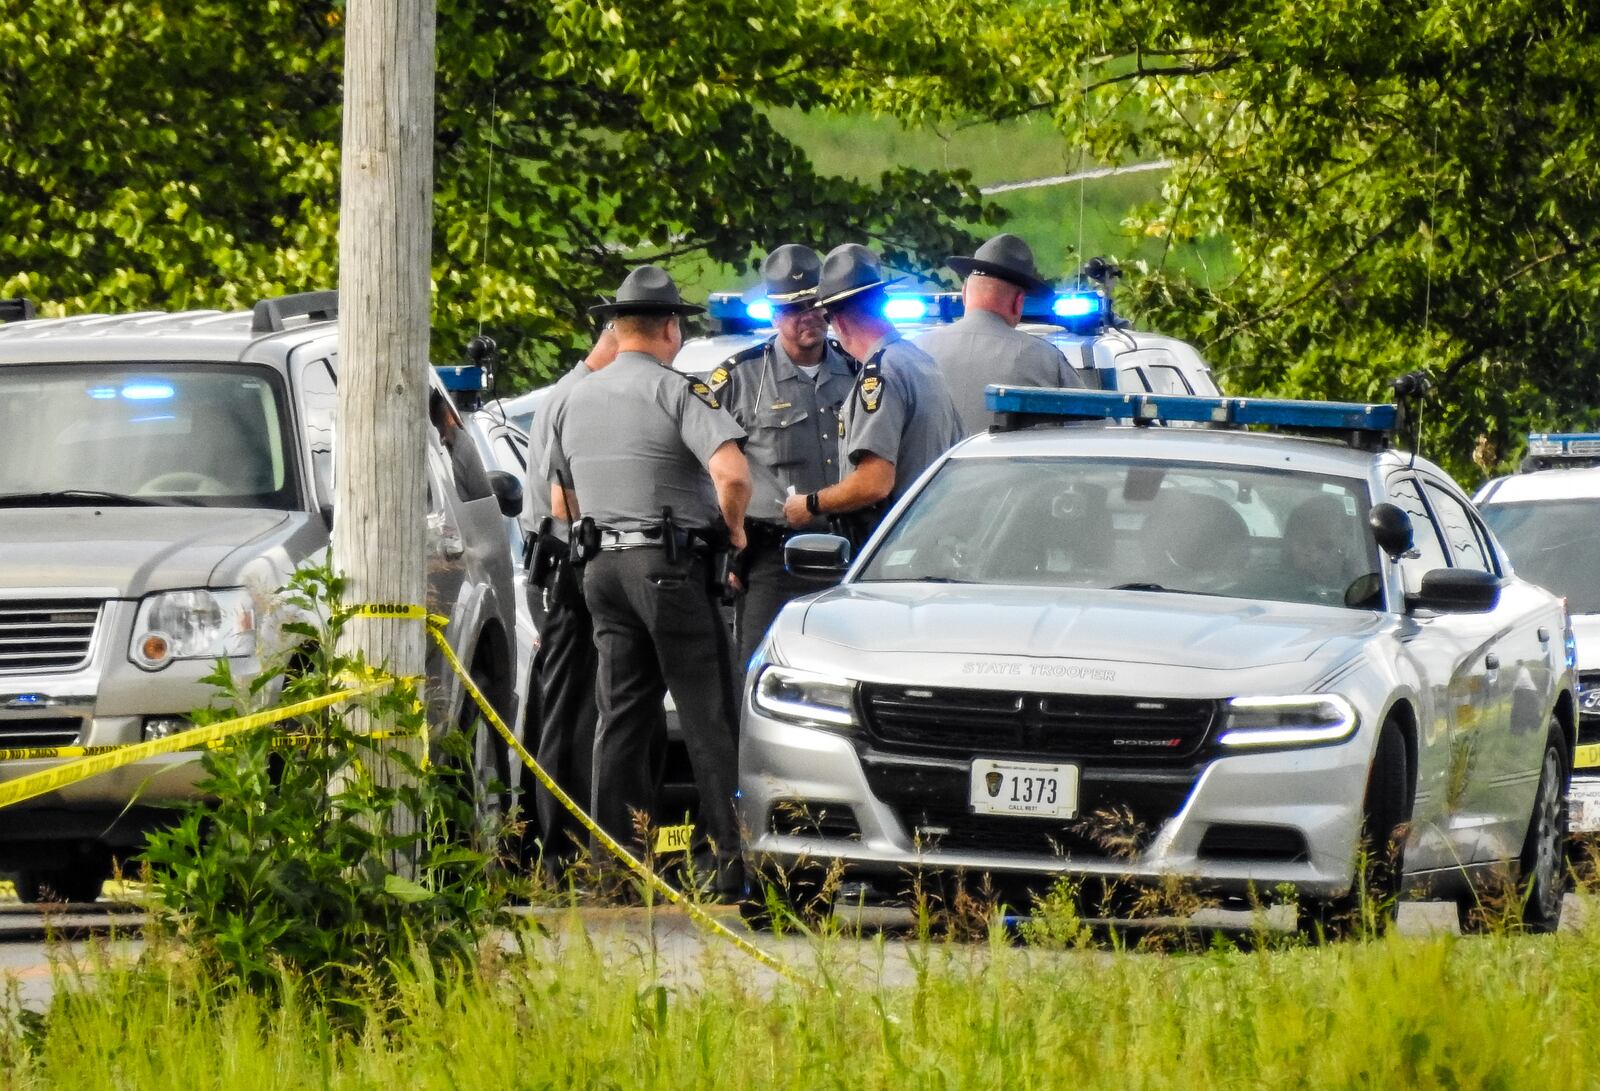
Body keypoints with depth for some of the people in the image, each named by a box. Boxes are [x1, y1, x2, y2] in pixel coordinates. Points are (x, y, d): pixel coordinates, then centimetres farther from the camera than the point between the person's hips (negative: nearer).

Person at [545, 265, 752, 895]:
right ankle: (728, 857, -5)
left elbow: (562, 502, 22)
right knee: (707, 716, -3)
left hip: (602, 569, 7)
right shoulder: (676, 391, -9)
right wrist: (732, 528, -5)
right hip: (670, 565, -6)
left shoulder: (576, 401, 14)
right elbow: (732, 473, -22)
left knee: (621, 713, 9)